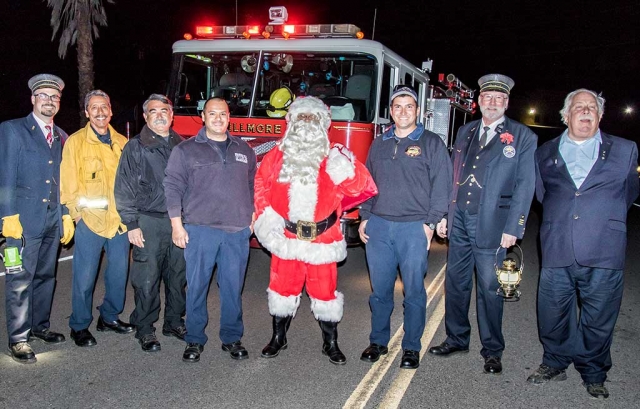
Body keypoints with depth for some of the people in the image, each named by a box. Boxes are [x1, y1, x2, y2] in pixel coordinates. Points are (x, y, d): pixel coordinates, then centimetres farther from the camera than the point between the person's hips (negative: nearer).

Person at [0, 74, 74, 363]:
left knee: (46, 276, 14)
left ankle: (39, 326, 28)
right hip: (24, 219, -5)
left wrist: (66, 215, 11)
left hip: (54, 220, 5)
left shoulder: (61, 137, 14)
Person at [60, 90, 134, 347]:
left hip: (119, 220, 4)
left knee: (119, 273, 12)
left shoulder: (122, 142, 10)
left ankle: (109, 317, 31)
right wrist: (78, 213, -7)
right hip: (90, 220, -4)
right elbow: (69, 184, -1)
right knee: (84, 277, 2)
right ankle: (79, 326, 19)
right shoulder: (75, 142, -1)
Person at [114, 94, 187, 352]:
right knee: (147, 279, 0)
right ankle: (144, 329, 15)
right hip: (149, 222, -4)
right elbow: (124, 190, -3)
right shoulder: (135, 148, 0)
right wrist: (131, 225, -9)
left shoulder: (181, 146, 11)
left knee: (178, 275, 11)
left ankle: (174, 322, 26)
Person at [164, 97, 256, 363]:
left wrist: (253, 217, 12)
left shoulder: (244, 150, 13)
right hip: (199, 231, -2)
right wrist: (177, 225, -6)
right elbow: (173, 187, 0)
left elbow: (253, 186, 19)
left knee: (233, 287, 8)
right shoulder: (186, 150, 3)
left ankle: (232, 338, 22)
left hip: (237, 232, 2)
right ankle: (194, 340, 19)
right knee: (196, 286, 4)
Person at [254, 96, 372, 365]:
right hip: (285, 236, 2)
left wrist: (347, 170, -28)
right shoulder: (278, 155, 5)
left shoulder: (333, 156, -1)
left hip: (322, 237, -1)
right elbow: (261, 185, 10)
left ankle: (330, 343, 26)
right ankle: (278, 338, 33)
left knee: (325, 290, 8)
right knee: (283, 287, 14)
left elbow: (359, 187, -9)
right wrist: (265, 216, -1)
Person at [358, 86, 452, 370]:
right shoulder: (379, 144, 15)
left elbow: (441, 186, -3)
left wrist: (430, 223, -9)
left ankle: (411, 348, 17)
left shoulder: (431, 143, 2)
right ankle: (378, 341, 24)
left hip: (414, 228, -3)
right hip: (378, 226, 4)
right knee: (380, 290, 10)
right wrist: (365, 217, 11)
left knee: (414, 292, 4)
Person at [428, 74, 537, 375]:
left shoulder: (522, 137, -2)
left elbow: (524, 185, -6)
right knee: (455, 283, 12)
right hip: (459, 221, 5)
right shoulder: (465, 132, 12)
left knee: (489, 288, 4)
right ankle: (457, 339, 29)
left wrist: (513, 229, -12)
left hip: (491, 224, -4)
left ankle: (492, 351, 20)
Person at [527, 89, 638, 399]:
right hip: (557, 253, 1)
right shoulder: (545, 153, 12)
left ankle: (594, 374, 28)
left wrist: (603, 218, 15)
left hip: (604, 255, -1)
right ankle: (555, 364, 31)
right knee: (552, 315, 10)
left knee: (598, 321, 8)